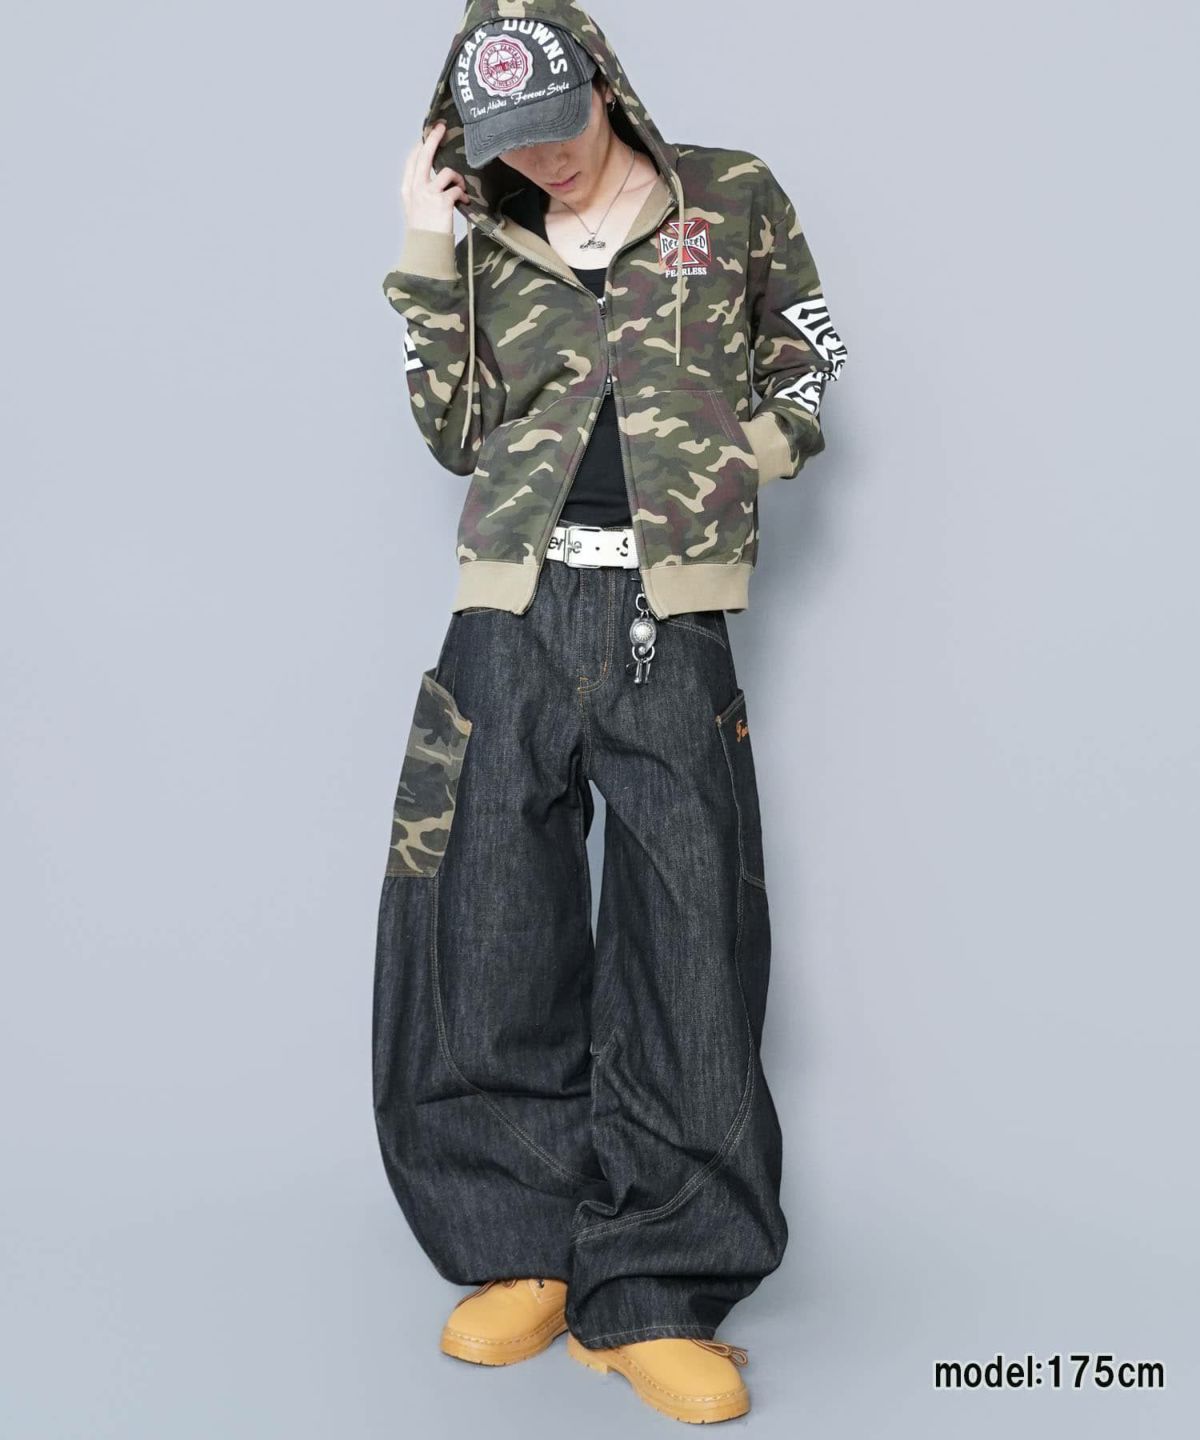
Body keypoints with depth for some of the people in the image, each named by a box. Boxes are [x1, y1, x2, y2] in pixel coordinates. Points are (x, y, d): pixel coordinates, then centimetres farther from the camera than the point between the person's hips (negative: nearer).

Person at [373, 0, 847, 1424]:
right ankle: (523, 1250, 18)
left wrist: (727, 468, -3)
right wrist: (428, 255, 1)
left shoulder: (733, 199, 10)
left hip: (669, 629, -2)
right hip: (510, 621, 2)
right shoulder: (486, 244, 14)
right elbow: (458, 437, 5)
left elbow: (804, 372, 14)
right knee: (486, 934, 2)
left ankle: (652, 1295, 7)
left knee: (689, 951, -3)